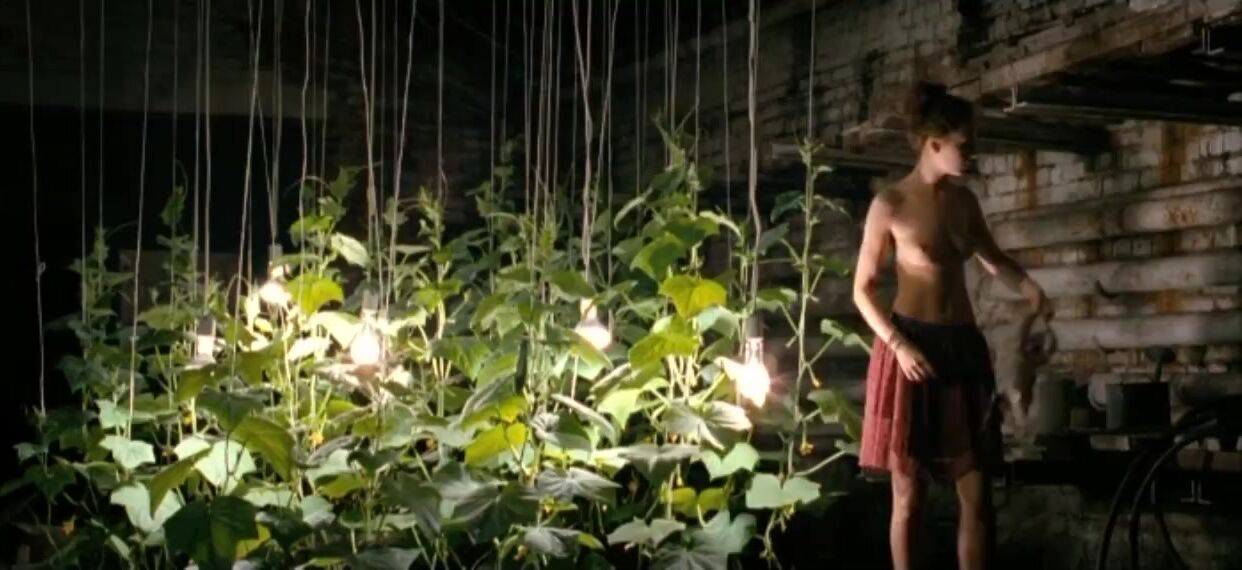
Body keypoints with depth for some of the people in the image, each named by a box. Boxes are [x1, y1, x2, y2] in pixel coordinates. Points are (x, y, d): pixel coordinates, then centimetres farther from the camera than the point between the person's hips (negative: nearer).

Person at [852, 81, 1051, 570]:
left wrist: (1027, 286, 5)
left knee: (977, 493, 3)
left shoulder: (964, 201, 9)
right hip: (912, 348, -5)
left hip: (964, 348, 5)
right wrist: (899, 345, -17)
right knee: (909, 494, 0)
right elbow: (862, 290, -5)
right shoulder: (890, 204, -7)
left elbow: (992, 258, 25)